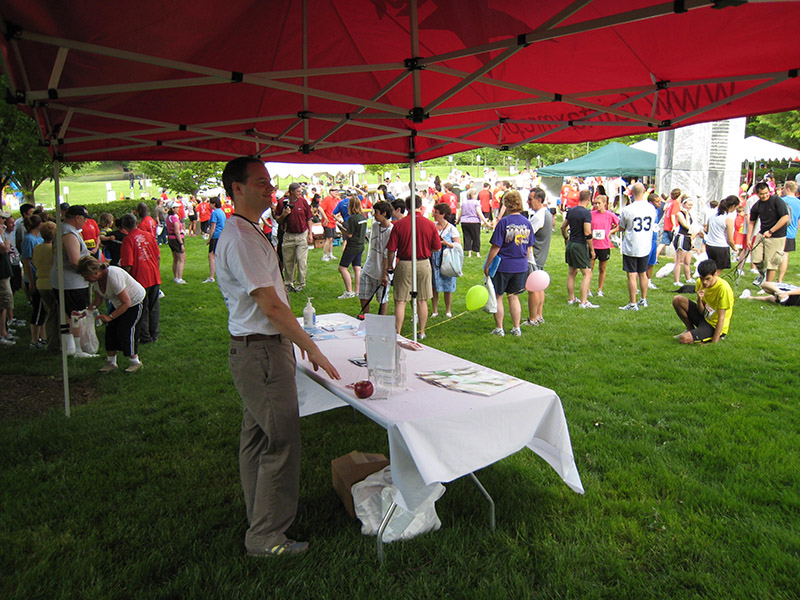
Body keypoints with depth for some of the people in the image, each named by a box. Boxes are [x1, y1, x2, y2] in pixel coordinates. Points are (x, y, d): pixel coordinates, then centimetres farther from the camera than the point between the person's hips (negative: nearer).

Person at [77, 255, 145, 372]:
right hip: (117, 304, 8)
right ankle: (111, 362, 12)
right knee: (110, 329, 0)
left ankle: (135, 362, 4)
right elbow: (97, 301, 3)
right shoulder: (96, 279, -9)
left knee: (124, 330, -13)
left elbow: (127, 302, -31)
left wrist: (110, 316, -31)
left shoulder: (113, 277, -35)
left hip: (134, 302, -8)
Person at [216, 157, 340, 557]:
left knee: (257, 439, 19)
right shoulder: (241, 239, -19)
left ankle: (259, 521, 34)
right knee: (280, 442, -3)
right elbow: (271, 306, -22)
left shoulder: (248, 233, 15)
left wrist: (294, 337, 20)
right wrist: (312, 349, -17)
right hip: (261, 352, -11)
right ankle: (266, 537, 11)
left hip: (255, 348, 11)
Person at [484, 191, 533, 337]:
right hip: (521, 267, 5)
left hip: (503, 266, -5)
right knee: (514, 297, 16)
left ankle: (499, 329, 14)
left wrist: (487, 266, -5)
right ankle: (516, 328, 20)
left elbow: (495, 247, -14)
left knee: (498, 297, 8)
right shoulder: (527, 223, 2)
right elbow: (529, 248, 9)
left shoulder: (503, 222, -14)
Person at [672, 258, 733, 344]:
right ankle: (691, 329, 9)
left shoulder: (723, 288, -25)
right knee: (677, 300, -9)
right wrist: (699, 300, -25)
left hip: (716, 326, -7)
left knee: (684, 339, -27)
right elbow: (702, 312, -3)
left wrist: (714, 342, -24)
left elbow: (721, 318, -22)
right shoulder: (700, 282, -6)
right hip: (704, 317, 7)